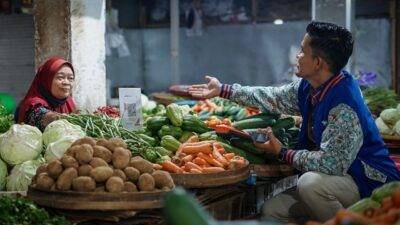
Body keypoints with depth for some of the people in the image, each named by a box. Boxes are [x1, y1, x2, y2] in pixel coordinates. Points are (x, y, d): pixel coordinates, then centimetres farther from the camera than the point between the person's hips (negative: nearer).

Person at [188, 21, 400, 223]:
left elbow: (330, 163, -29)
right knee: (272, 210, 4)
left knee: (310, 183, -35)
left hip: (370, 182, -8)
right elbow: (273, 98, 14)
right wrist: (222, 90, 19)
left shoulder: (344, 106, -28)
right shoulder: (308, 87, -1)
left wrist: (282, 153, -16)